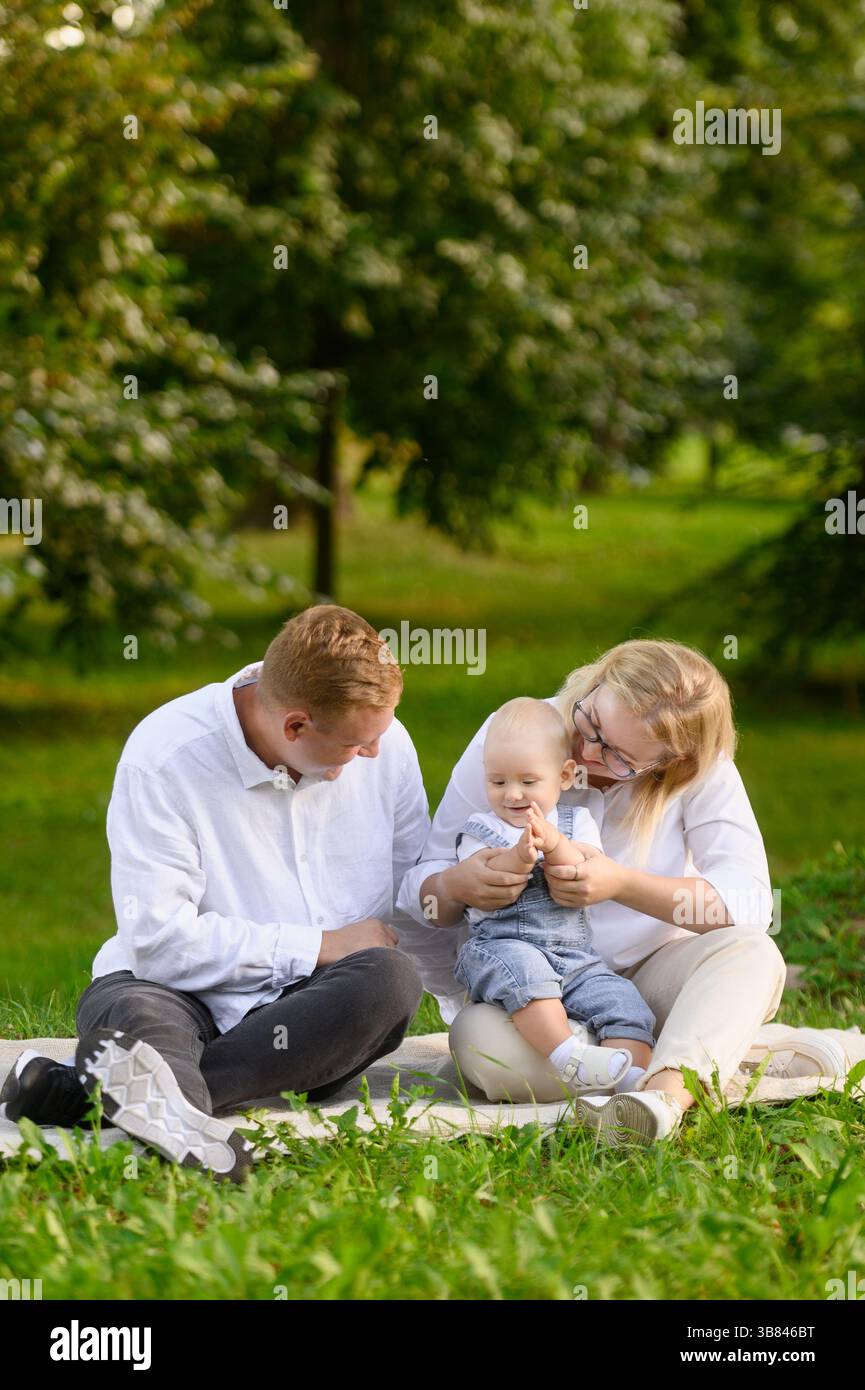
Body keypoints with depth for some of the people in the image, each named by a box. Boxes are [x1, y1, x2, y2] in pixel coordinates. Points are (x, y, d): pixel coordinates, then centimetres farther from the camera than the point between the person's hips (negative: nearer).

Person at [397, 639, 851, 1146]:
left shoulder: (701, 770, -11)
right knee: (480, 1040, -36)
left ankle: (665, 1095, -56)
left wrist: (623, 885, -30)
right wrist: (454, 886, -30)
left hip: (649, 974, 0)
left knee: (752, 954, -30)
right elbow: (418, 889, -5)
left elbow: (749, 900, -19)